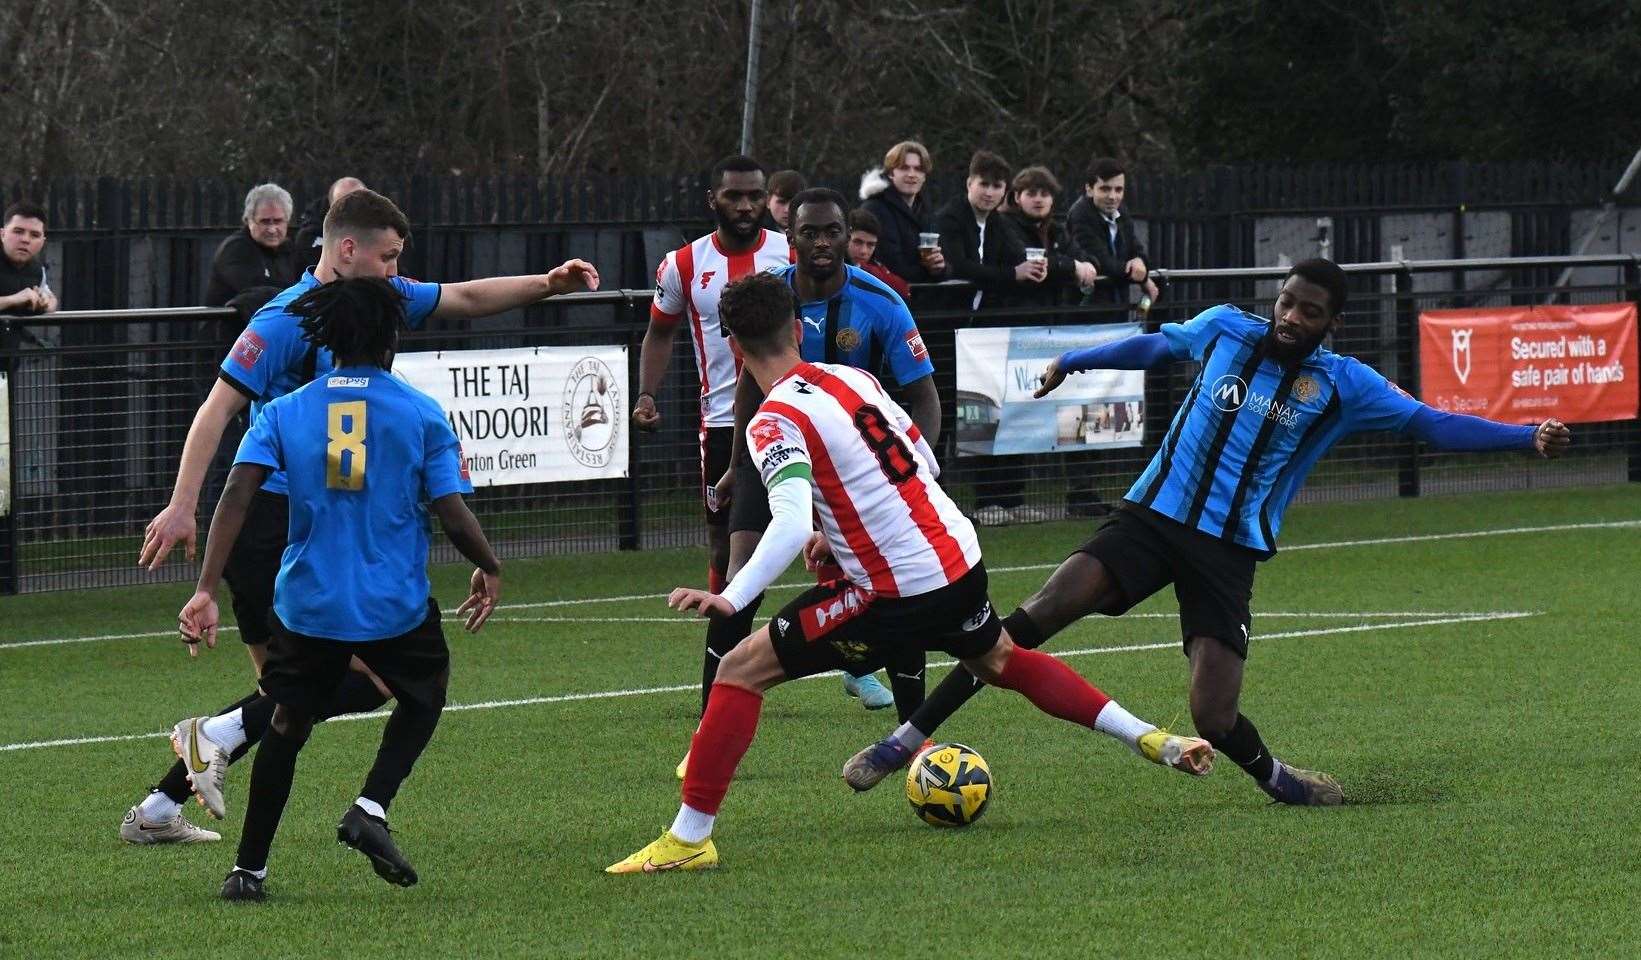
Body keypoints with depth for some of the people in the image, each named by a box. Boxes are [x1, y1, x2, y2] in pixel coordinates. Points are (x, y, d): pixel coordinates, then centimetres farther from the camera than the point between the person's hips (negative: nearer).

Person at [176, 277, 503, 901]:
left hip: (307, 603, 2)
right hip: (395, 605, -2)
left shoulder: (286, 412, 1)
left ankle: (248, 868, 17)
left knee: (288, 723, 18)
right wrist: (489, 571, 12)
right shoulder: (422, 415, -3)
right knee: (423, 698, 24)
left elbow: (236, 497, -10)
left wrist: (206, 591, -12)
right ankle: (371, 808, 2)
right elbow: (453, 516, -7)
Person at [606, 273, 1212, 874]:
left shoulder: (775, 422, -14)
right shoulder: (855, 379, 8)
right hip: (961, 562, 7)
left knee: (740, 671, -1)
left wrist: (731, 598, -40)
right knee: (1000, 661, 37)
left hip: (895, 597, -7)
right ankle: (1151, 740, 40)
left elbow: (791, 524, -30)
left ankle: (689, 838, -4)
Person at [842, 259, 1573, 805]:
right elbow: (1156, 346, 25)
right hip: (1154, 514, 1)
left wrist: (1527, 437, -13)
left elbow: (1428, 423, -2)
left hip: (1230, 551, -1)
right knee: (1042, 613, -22)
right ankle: (909, 739, -18)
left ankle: (1276, 780, 22)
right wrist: (1072, 362, 37)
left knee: (1216, 721, -14)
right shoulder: (1225, 329, 6)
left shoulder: (1341, 384, 0)